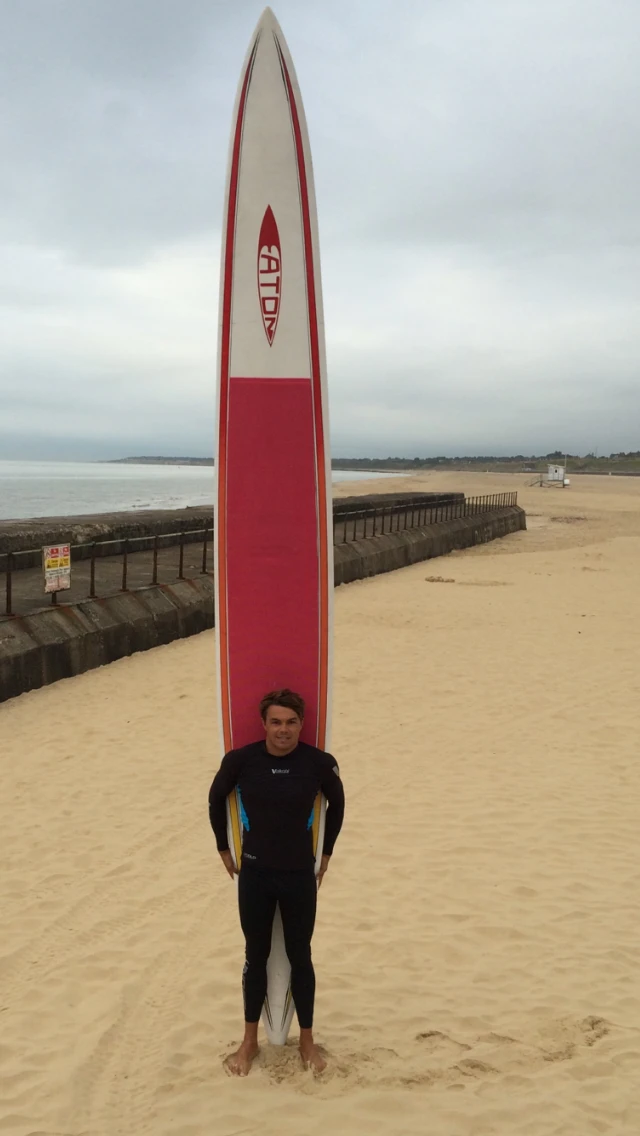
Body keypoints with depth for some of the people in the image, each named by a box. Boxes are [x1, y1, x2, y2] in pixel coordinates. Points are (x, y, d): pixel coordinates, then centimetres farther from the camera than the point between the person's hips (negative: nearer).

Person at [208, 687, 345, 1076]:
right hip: (255, 874, 1)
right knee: (256, 957, 14)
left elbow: (337, 804, 5)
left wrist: (326, 853, 9)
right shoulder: (240, 760, -15)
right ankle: (250, 1041, 31)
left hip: (300, 875, 0)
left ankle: (307, 1040, 31)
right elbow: (216, 799, 5)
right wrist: (224, 848, 10)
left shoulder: (320, 763, -16)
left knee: (300, 957, 13)